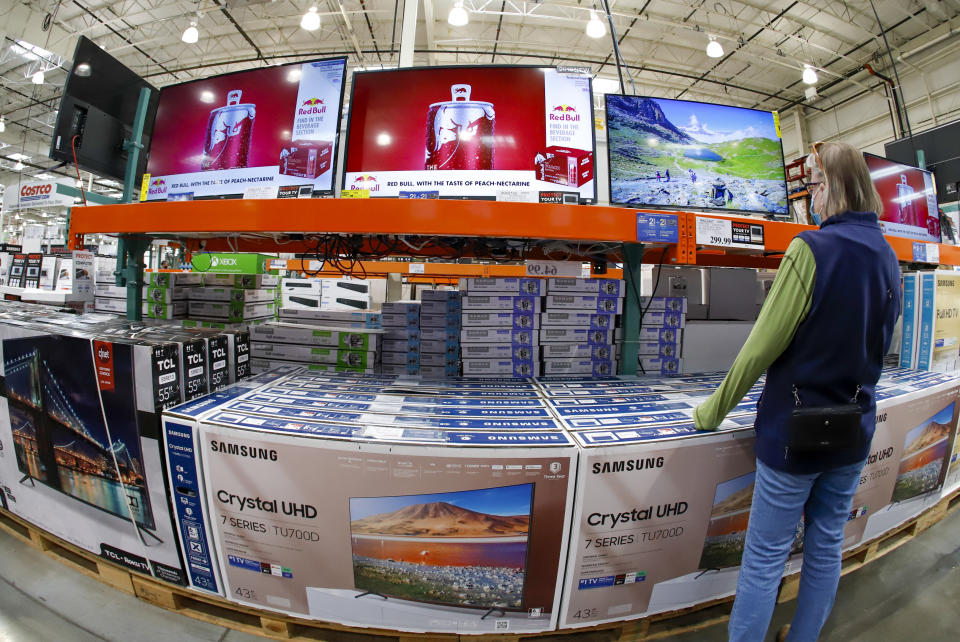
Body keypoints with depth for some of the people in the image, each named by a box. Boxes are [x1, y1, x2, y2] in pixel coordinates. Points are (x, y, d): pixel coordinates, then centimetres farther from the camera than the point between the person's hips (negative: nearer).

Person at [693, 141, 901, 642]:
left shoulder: (812, 249, -18)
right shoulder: (888, 259, 5)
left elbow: (761, 348, -18)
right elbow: (876, 348, 15)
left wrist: (713, 411, -9)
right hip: (854, 430, 7)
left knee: (765, 559, 6)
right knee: (826, 547, 21)